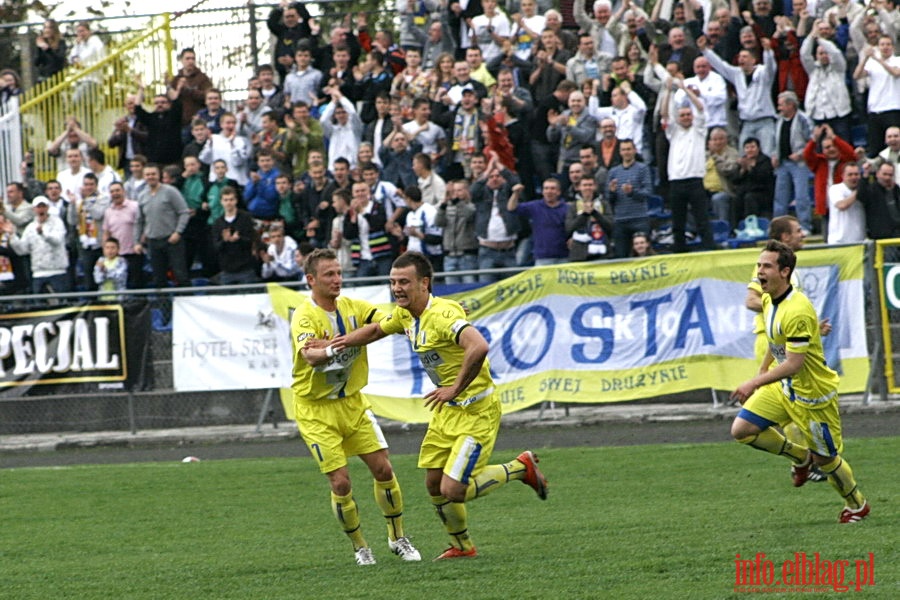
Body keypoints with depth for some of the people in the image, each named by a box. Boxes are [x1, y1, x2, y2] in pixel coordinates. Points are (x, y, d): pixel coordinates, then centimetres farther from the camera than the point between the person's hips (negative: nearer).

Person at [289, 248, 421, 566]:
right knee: (341, 483, -8)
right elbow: (309, 355, -38)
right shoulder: (305, 316, -19)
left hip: (353, 402, 5)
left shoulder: (352, 307, 0)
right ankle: (360, 548, 13)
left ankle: (397, 539, 19)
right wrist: (330, 352, -58)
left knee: (383, 470, 1)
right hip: (316, 410, -5)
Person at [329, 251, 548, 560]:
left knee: (452, 491, -12)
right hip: (446, 410, 9)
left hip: (475, 412, -9)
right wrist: (343, 342, 12)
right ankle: (462, 545, 32)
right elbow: (377, 329, 27)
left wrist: (455, 390, -32)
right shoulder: (405, 315, 4)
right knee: (434, 484, 11)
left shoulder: (443, 314, -26)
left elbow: (478, 347, -42)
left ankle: (520, 467, 9)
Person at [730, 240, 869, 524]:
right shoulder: (769, 301, -1)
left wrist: (755, 383, -28)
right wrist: (762, 370, 21)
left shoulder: (796, 311, -30)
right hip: (783, 387, 8)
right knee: (742, 429, -3)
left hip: (812, 392, -8)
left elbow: (794, 364, -30)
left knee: (825, 458, 4)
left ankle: (857, 505, 31)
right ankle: (800, 456, 19)